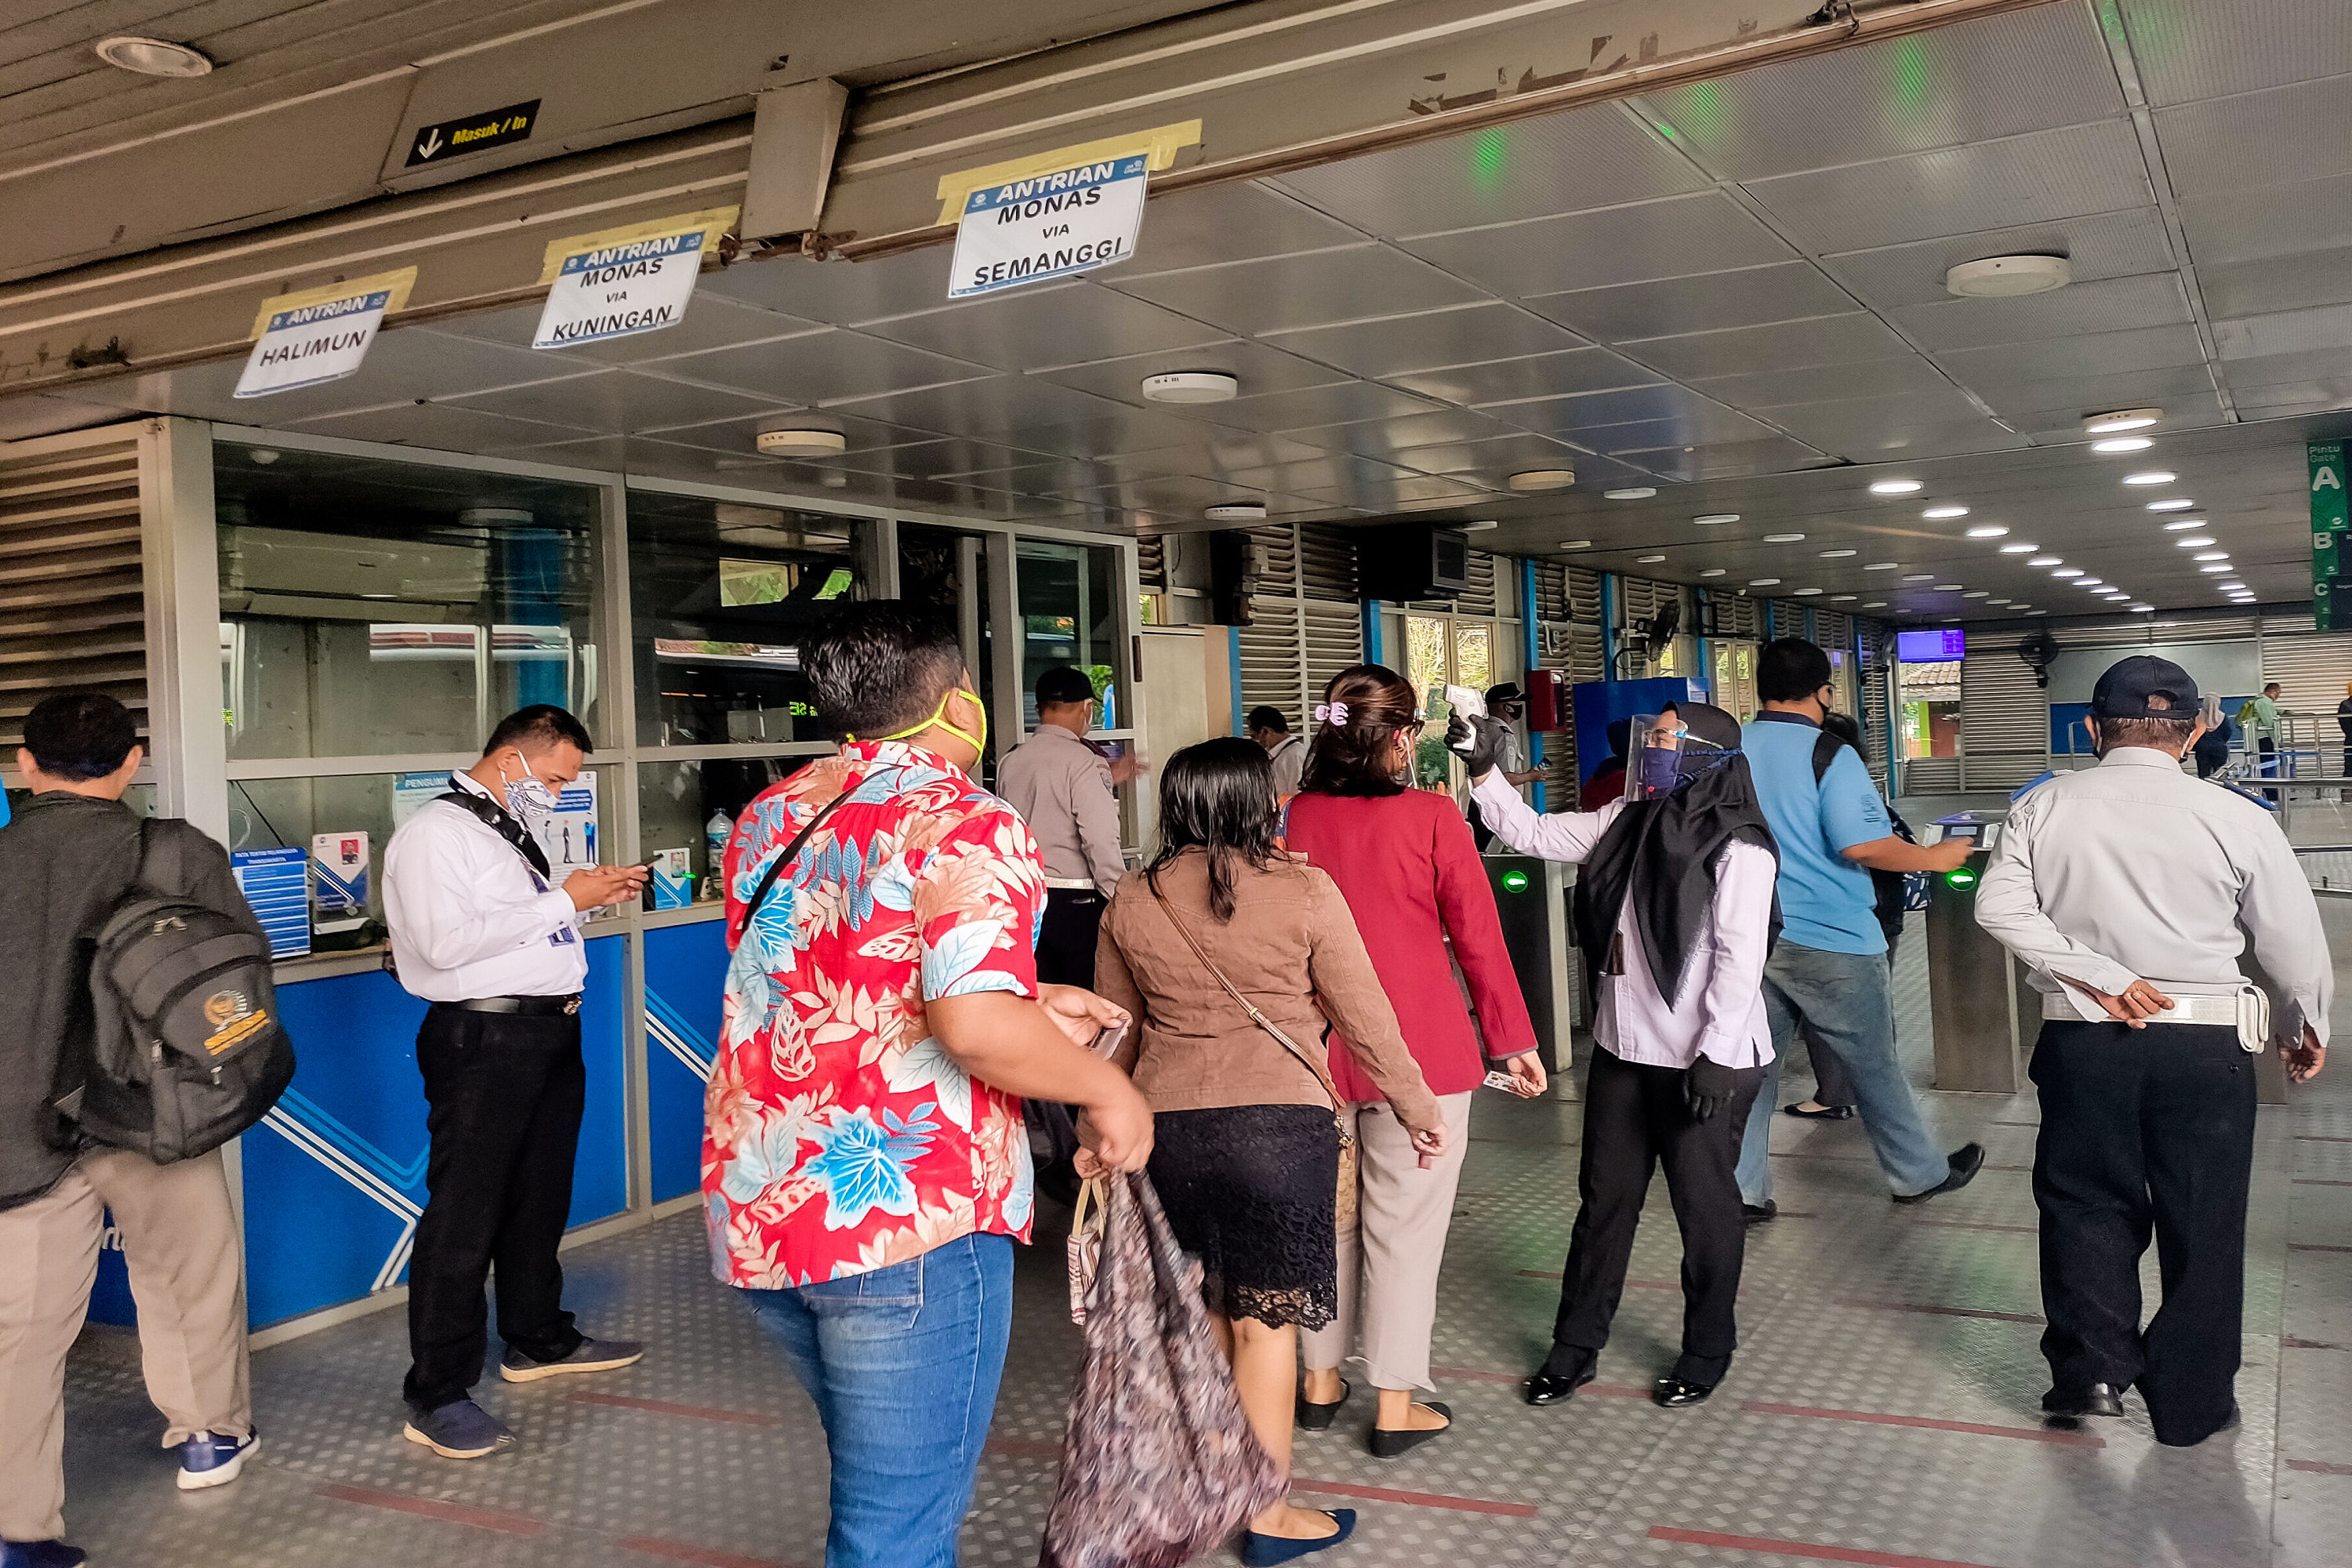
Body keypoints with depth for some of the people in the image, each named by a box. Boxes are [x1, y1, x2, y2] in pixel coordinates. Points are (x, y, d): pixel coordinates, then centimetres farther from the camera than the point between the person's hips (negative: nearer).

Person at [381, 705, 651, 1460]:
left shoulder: (513, 831, 17)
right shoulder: (435, 832, -12)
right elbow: (446, 941, -23)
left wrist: (593, 893, 7)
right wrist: (563, 901, -20)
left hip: (548, 1032, 9)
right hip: (484, 1039, -9)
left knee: (540, 1197, 20)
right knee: (462, 1215, -4)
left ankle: (539, 1339, 37)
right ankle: (436, 1397, 4)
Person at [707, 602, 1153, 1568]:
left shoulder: (770, 818, 10)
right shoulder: (967, 825, -13)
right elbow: (973, 1024, -26)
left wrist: (1031, 1007, 17)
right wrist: (1108, 1089, -9)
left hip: (753, 1215, 8)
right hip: (906, 1218, -8)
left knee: (878, 1473, 27)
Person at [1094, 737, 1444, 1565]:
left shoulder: (1131, 902, 3)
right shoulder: (1306, 891, -8)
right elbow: (1366, 1022, -3)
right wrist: (1420, 1113, 10)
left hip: (1168, 1125, 4)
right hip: (1280, 1121, -4)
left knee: (1201, 1311, 19)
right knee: (1267, 1319, 6)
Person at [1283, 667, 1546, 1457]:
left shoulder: (1297, 817, -3)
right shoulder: (1431, 816, -12)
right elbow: (1478, 935, -7)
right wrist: (1512, 1040, 4)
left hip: (1316, 1051, 4)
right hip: (1419, 1050, -4)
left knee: (1326, 1214, 17)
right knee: (1404, 1225, 6)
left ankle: (1320, 1383, 29)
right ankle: (1396, 1406, 14)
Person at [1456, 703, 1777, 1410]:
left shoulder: (1737, 847, -15)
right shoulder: (1628, 821, 5)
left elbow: (1740, 956, -18)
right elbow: (1533, 835, 8)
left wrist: (1716, 1054, -20)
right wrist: (1486, 770, -2)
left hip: (1703, 1060, -6)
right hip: (1623, 1051, 7)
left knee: (1704, 1207, 9)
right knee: (1604, 1200, 14)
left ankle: (1706, 1353, 28)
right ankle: (1576, 1347, 27)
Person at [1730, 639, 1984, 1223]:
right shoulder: (1831, 756, -13)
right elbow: (1861, 845, -19)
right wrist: (1931, 859, -5)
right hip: (1831, 941, -4)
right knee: (1874, 1063, 12)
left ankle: (1741, 1191, 9)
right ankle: (1919, 1174, 28)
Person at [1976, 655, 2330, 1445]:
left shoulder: (2044, 807, -2)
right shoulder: (2236, 818, -6)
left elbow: (1999, 907, -10)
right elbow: (2295, 943, 1)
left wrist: (2098, 978, -9)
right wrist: (2303, 1030, 17)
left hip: (2083, 1041, 1)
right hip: (2207, 1046, -1)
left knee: (2087, 1203, 17)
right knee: (2203, 1224, 12)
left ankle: (2091, 1368, 10)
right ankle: (2191, 1403, 22)